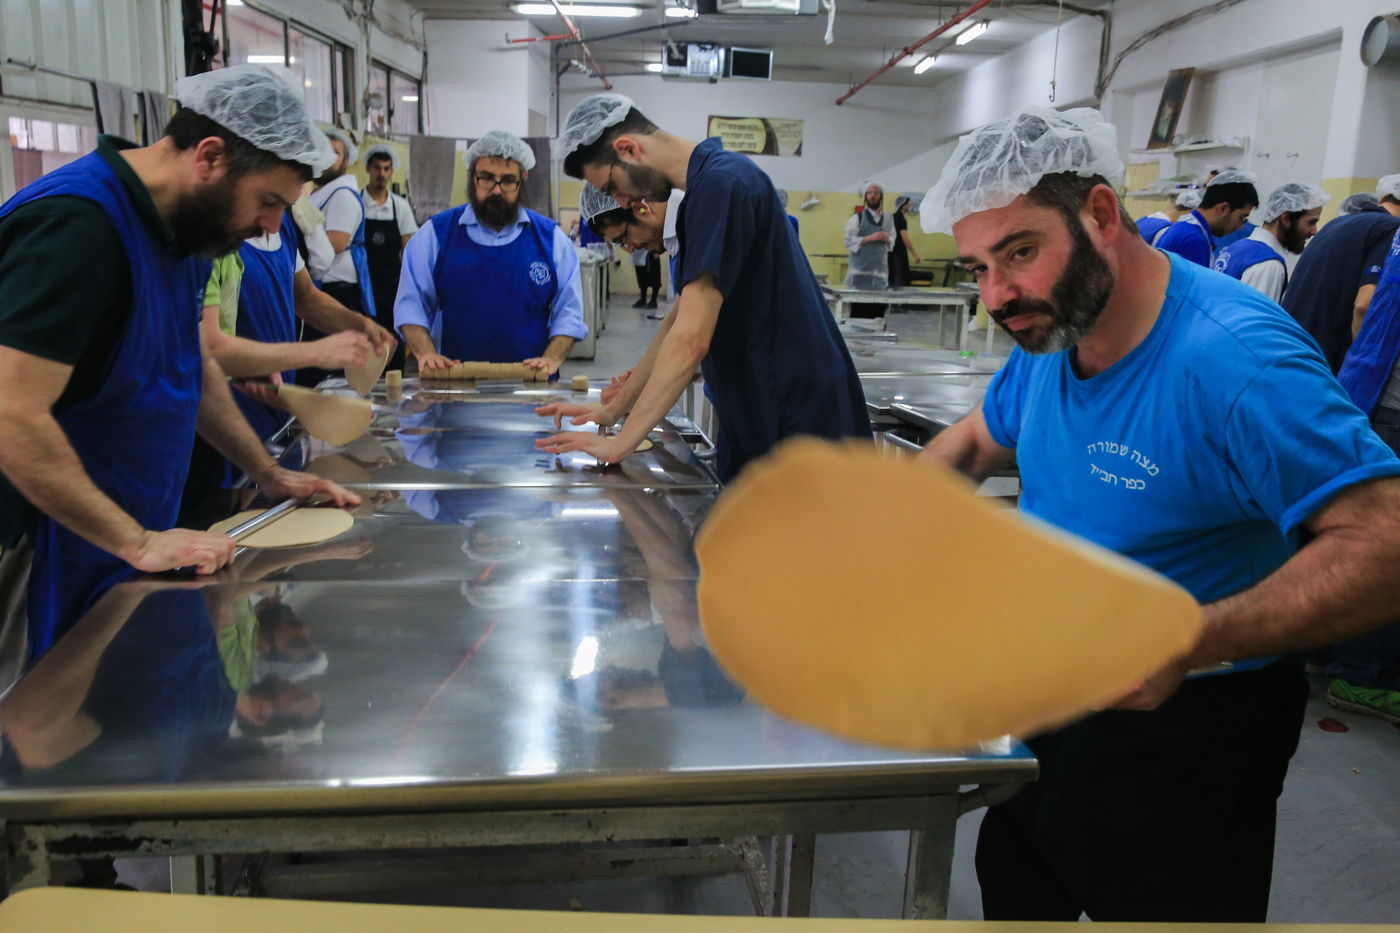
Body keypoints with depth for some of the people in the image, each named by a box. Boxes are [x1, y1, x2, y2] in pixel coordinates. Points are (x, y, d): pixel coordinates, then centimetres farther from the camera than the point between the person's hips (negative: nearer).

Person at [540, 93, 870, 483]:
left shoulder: (721, 183, -17)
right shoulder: (706, 186, 15)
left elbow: (691, 340, -23)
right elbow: (679, 322, 19)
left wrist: (621, 442, -19)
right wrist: (613, 409, 15)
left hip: (800, 424, -9)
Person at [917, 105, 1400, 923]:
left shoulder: (1232, 357, -29)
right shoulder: (1050, 335, -2)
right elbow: (979, 439, 15)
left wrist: (1190, 643, -40)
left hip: (1185, 727, -7)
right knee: (1013, 889, 25)